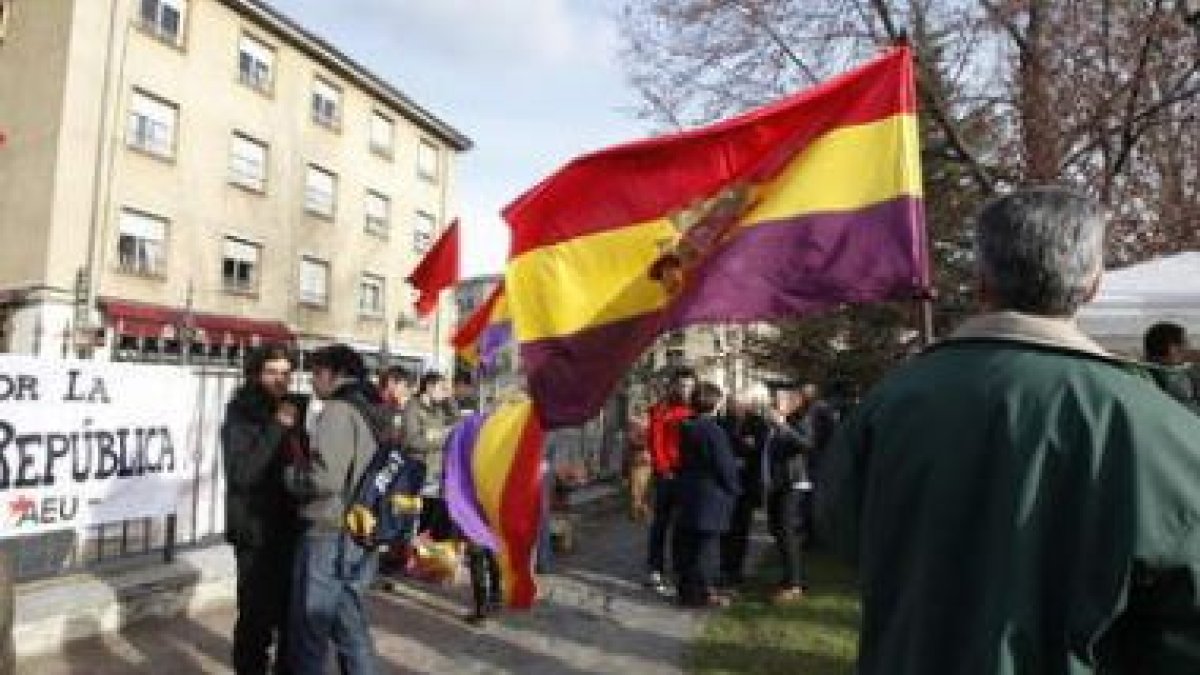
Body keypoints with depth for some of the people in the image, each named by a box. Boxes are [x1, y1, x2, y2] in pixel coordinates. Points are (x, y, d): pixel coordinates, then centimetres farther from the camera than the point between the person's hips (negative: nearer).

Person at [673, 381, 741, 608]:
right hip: (710, 497, -8)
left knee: (687, 544, 13)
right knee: (706, 545, 0)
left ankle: (687, 588, 22)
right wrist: (734, 488, 0)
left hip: (687, 493, 8)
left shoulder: (686, 428, 6)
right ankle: (701, 592, 5)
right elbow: (725, 466, -15)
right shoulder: (713, 431, -18)